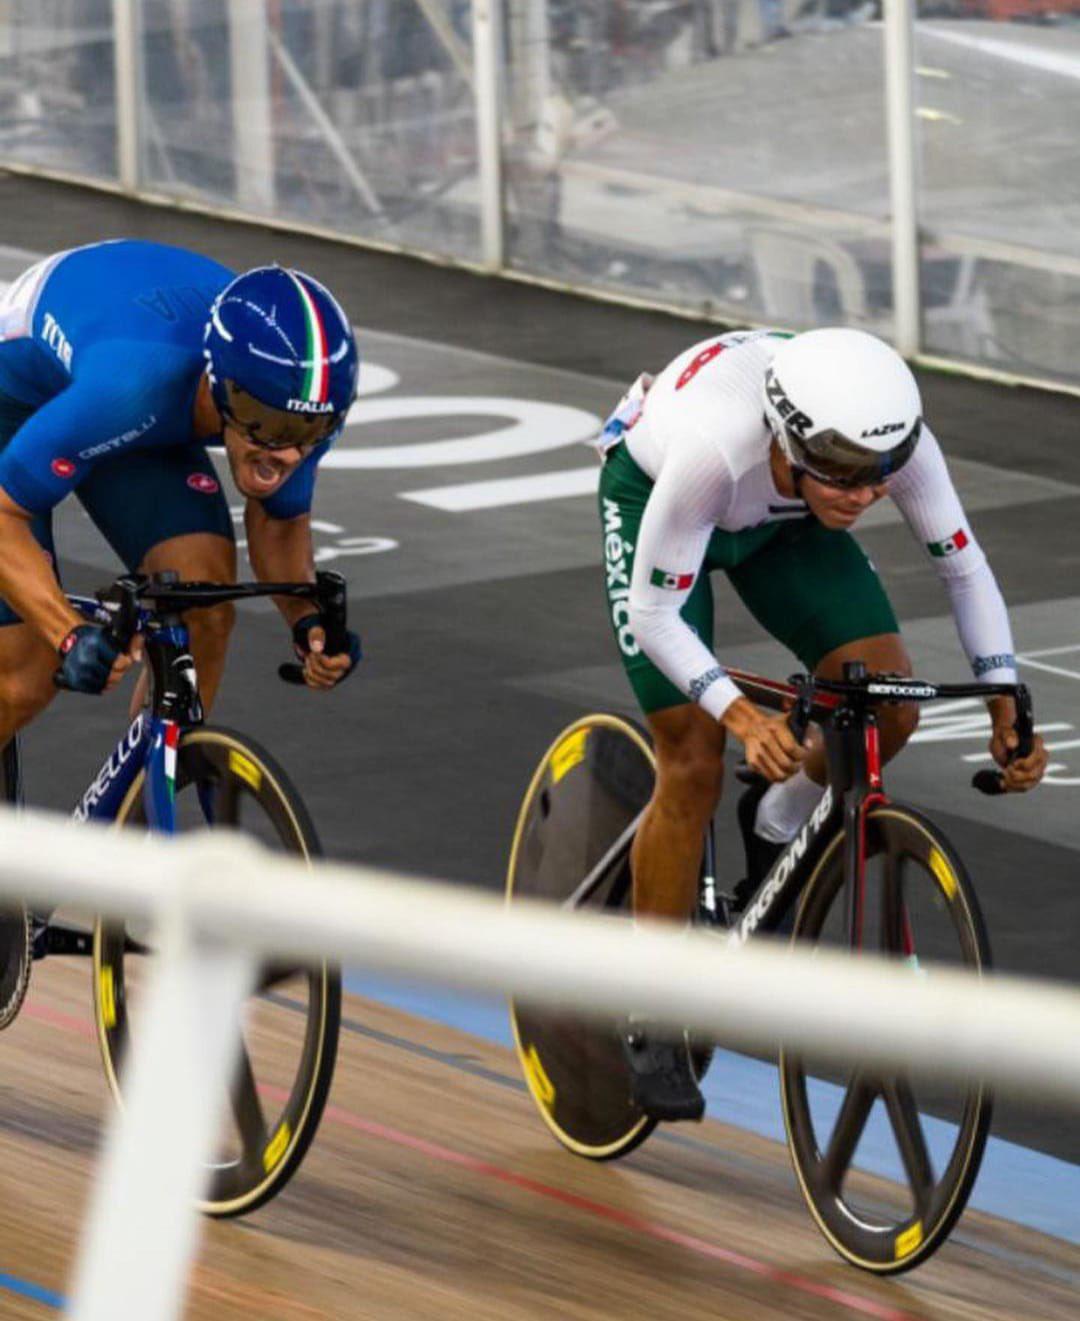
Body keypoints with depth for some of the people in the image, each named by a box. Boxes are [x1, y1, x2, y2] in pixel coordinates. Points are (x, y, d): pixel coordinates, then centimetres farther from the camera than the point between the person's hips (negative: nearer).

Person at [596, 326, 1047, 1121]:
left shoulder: (893, 439, -33)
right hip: (652, 494, -4)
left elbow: (965, 568, -19)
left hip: (779, 519, 4)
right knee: (694, 766, -11)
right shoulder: (714, 449, -44)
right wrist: (742, 717, -46)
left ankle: (774, 827, 16)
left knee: (889, 709, -15)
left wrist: (1007, 710, -27)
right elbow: (655, 614, -34)